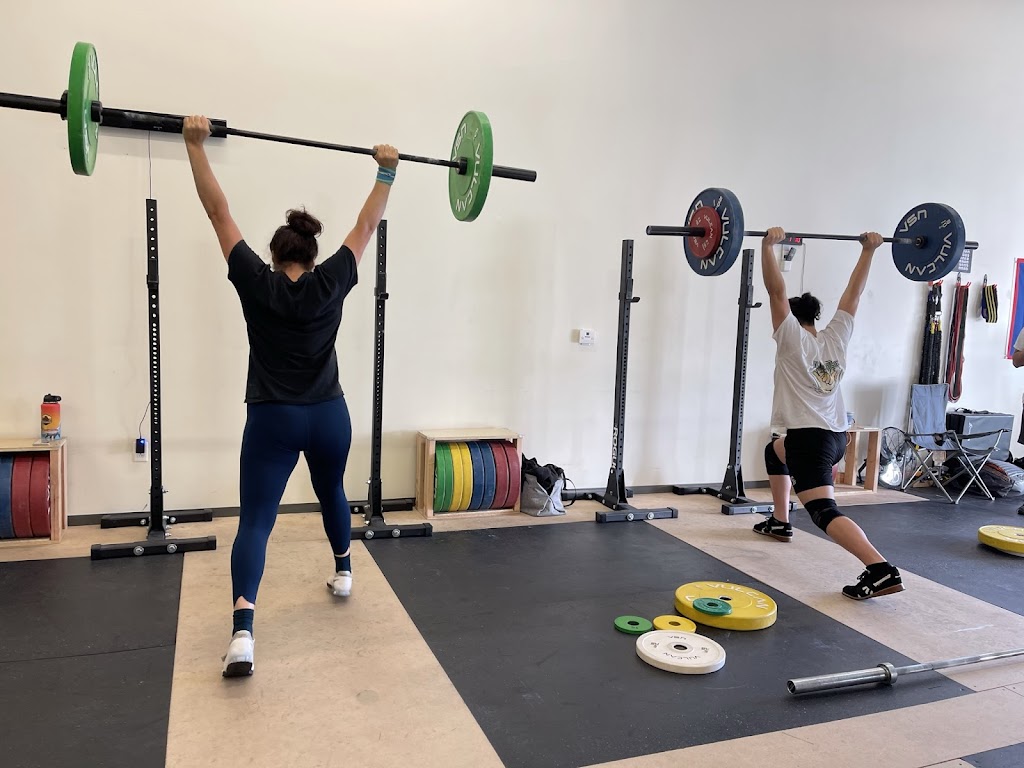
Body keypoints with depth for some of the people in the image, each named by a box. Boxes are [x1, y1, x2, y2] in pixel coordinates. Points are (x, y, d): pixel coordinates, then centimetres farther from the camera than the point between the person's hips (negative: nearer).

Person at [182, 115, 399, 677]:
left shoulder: (255, 283, -5)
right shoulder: (332, 283, -2)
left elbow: (219, 214, -4)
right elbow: (367, 225, 6)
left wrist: (195, 146, 0)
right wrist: (386, 170, 14)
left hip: (272, 419, -2)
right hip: (328, 416, 3)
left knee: (255, 522, -3)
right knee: (331, 493, 29)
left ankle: (243, 631, -19)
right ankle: (344, 573, 47)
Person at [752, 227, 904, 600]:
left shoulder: (792, 338, -4)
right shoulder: (837, 336, 11)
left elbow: (776, 291, -12)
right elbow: (854, 291, 15)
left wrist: (768, 244, -14)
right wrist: (868, 250, 17)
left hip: (809, 437, -8)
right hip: (836, 436, 8)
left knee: (825, 512, -18)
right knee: (775, 451, 35)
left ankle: (881, 570, -36)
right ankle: (780, 522, 40)